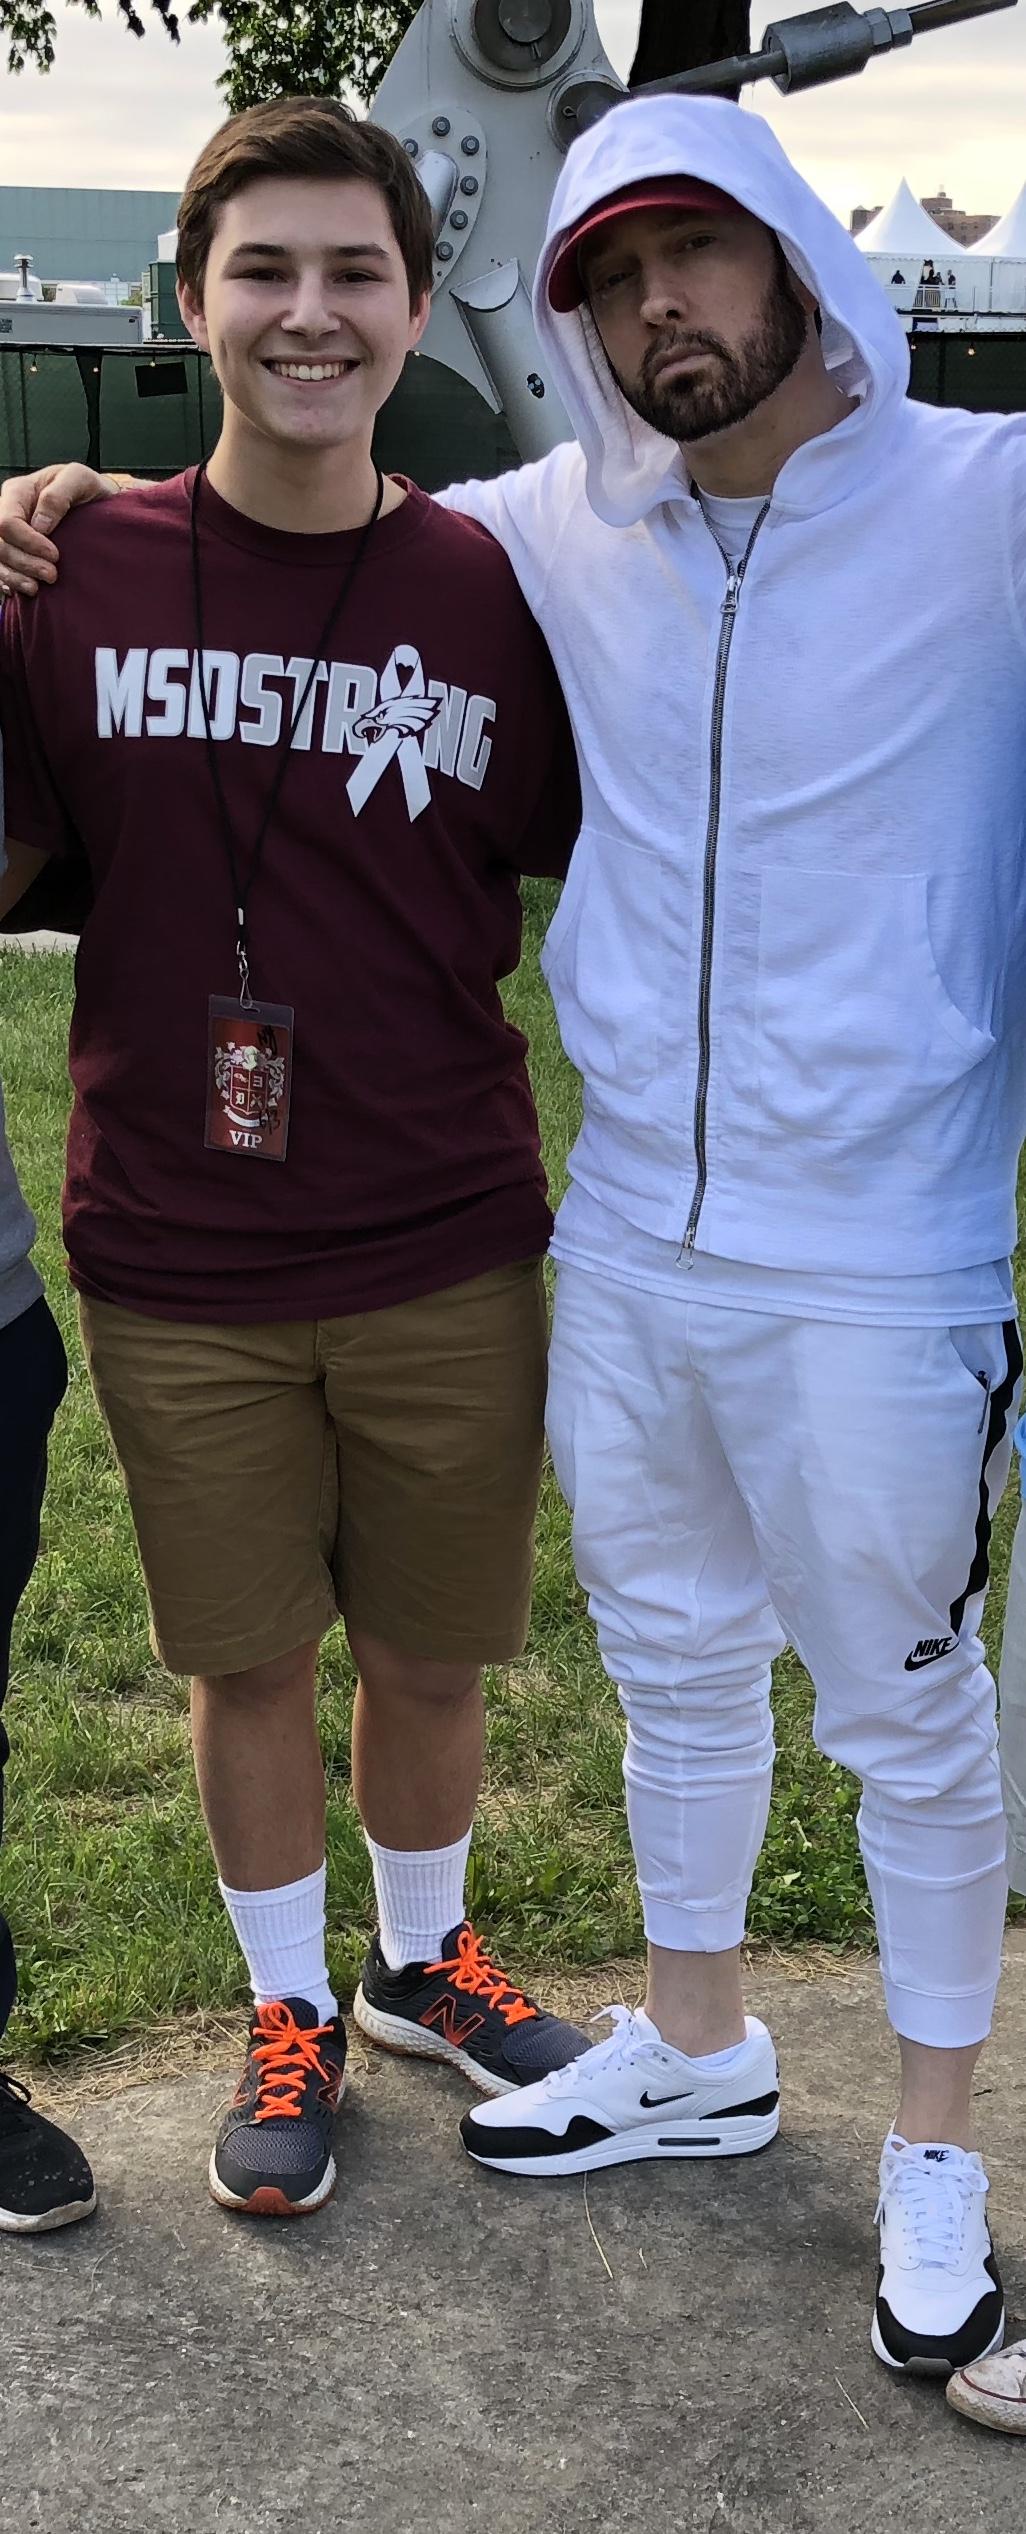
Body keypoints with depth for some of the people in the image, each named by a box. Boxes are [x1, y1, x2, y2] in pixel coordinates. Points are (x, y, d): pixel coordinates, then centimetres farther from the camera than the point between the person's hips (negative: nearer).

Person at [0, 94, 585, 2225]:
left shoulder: (495, 592, -3)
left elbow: (595, 889, 5)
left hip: (450, 1254, 1)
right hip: (180, 1266, 0)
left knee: (430, 1653, 15)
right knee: (246, 1657, 14)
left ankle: (424, 1956, 43)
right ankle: (290, 2010, 38)